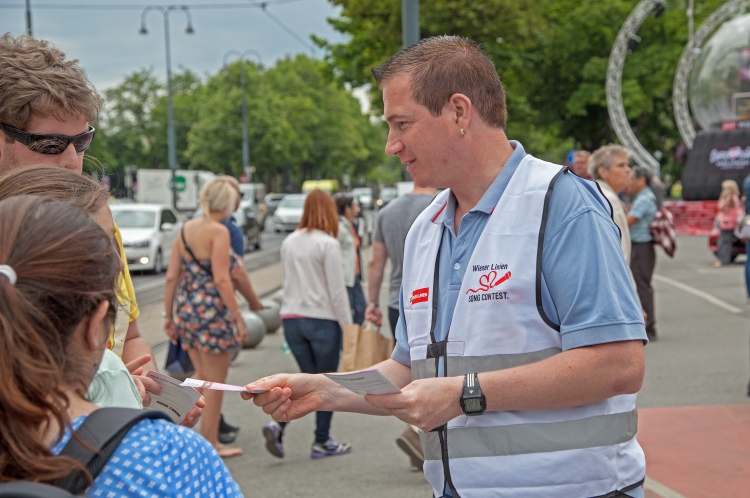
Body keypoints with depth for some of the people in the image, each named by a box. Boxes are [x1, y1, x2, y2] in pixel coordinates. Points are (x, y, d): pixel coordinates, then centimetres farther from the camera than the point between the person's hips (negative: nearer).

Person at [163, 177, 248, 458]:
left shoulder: (186, 229, 8)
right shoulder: (219, 232, -12)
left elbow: (171, 277, 8)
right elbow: (221, 279, -19)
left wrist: (169, 315, 13)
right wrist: (238, 317, -16)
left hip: (186, 308, 7)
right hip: (212, 309, -7)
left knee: (202, 377, 21)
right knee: (215, 382, 4)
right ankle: (209, 444, 11)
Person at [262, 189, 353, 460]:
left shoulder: (288, 242, 7)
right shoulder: (328, 244, -11)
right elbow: (337, 290, -12)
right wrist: (348, 326, -7)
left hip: (291, 318, 6)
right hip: (323, 320, -6)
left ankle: (278, 424, -4)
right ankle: (322, 442, 14)